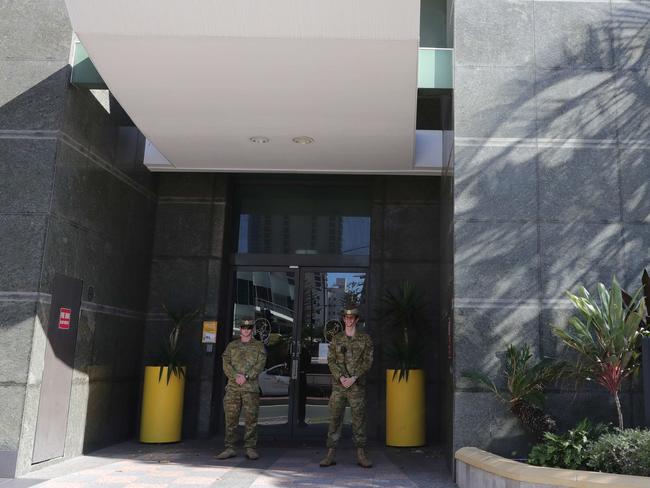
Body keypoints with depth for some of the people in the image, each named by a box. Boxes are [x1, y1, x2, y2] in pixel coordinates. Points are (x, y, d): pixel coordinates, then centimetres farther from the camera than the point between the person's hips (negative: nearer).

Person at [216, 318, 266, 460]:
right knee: (230, 418, 1)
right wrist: (235, 376, -13)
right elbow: (226, 364, 4)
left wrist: (246, 376, -14)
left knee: (251, 419, -2)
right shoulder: (231, 346, 14)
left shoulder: (259, 346, 9)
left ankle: (250, 448, 5)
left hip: (251, 387, -1)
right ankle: (230, 448, 8)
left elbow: (260, 365, -2)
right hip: (232, 387, 2)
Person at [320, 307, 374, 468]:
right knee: (335, 418, 1)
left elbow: (367, 361, 0)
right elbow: (331, 360, 6)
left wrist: (354, 378, -10)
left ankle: (361, 455, 7)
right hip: (338, 384, 1)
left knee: (359, 418, 0)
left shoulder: (365, 339, 6)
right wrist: (340, 377, -8)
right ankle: (330, 454, 5)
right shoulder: (336, 339, 10)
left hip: (357, 384, -1)